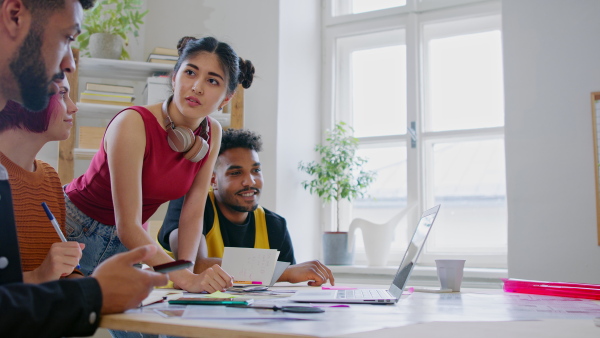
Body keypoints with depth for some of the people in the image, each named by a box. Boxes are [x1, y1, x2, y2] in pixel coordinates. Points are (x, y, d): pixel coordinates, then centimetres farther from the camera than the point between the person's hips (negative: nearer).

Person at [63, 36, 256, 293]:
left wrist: (186, 272, -18)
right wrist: (185, 278, -39)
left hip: (130, 242, 5)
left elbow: (193, 213, -4)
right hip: (76, 230, -5)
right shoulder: (133, 124, -27)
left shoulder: (212, 135, -8)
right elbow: (127, 226, -31)